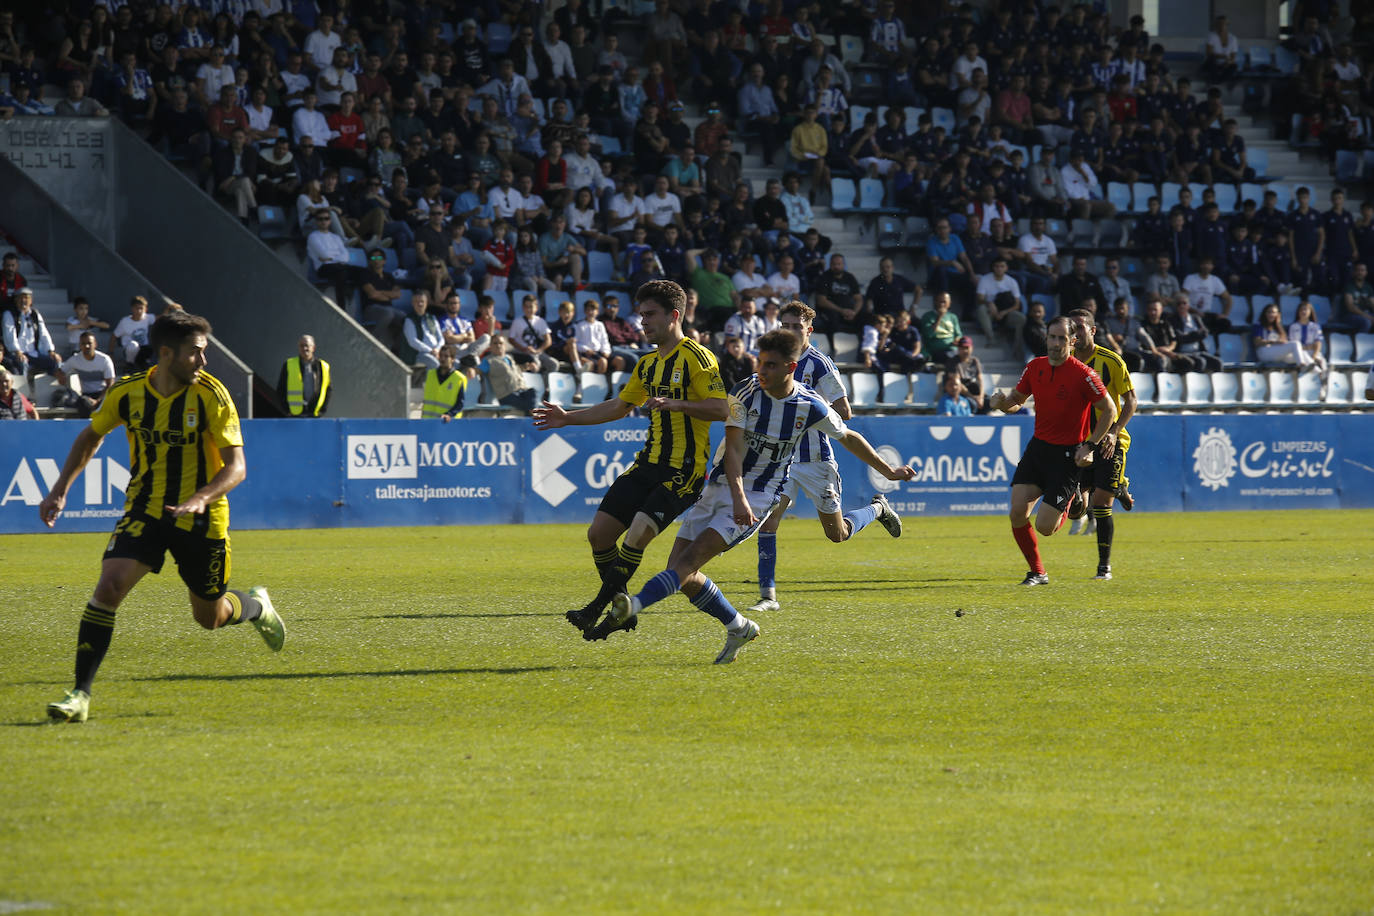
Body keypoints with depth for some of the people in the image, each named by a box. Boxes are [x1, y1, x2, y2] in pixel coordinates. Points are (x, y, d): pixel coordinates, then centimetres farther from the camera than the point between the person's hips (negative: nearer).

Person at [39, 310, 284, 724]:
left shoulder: (211, 395, -16)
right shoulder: (127, 392, -8)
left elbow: (236, 465, -17)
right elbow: (91, 436, 12)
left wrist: (201, 498, -35)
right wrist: (60, 489, 5)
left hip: (200, 519, -1)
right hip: (144, 510, 1)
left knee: (210, 617, 12)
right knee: (108, 587, -20)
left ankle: (256, 605, 48)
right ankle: (80, 694, -16)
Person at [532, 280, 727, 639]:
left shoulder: (695, 357, -10)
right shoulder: (648, 364, 17)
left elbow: (720, 408, -19)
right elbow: (620, 407, 28)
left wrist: (675, 404, -31)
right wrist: (568, 418, 23)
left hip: (684, 470, -9)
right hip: (649, 463, 9)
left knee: (638, 535, -22)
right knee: (599, 533, 3)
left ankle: (598, 607, -13)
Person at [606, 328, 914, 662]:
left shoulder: (811, 407, -6)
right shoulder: (745, 393, -7)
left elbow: (848, 437, 13)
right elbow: (733, 449, -14)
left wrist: (888, 471, 22)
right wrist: (738, 498, -29)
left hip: (760, 496, -3)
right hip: (720, 486, 3)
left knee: (693, 556, -22)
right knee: (679, 572, -3)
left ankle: (635, 605, -38)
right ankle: (738, 628, 14)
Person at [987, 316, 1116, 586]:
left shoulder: (1083, 375, -16)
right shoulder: (1035, 367, 1)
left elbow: (1109, 411, -7)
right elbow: (1017, 399, 15)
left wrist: (1089, 446, -11)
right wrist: (1002, 401, -8)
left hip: (1068, 454, -5)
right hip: (1038, 447, 5)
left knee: (1045, 527, -8)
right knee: (1018, 513, -9)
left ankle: (1072, 502, 27)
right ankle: (1037, 572, 11)